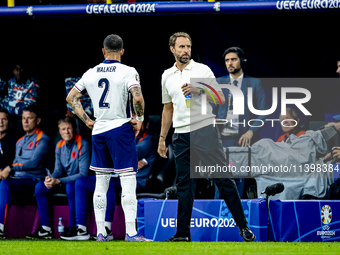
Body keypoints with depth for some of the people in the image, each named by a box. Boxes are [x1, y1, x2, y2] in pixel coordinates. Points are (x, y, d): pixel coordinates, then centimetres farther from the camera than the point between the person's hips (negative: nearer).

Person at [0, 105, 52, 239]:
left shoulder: (43, 140, -1)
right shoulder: (20, 142, 26)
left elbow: (35, 163, -14)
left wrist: (11, 168, -18)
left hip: (32, 181, -7)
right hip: (17, 180, 7)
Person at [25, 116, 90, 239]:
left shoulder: (82, 144, -16)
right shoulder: (59, 146, 6)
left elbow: (83, 173, -21)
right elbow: (58, 170, 7)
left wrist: (58, 181, -26)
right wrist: (50, 178, -19)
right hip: (65, 181, 7)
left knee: (70, 186, -39)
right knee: (39, 186, -12)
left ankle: (73, 228, -32)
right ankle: (46, 229, -13)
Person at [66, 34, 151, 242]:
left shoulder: (91, 74, 8)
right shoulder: (127, 72, -8)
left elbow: (71, 97, 15)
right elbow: (138, 98, -21)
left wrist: (86, 120, 15)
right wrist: (139, 119, -5)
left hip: (98, 130, 5)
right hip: (121, 128, -5)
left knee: (101, 183, 10)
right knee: (128, 182, -4)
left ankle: (100, 232, 10)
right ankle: (131, 232, -9)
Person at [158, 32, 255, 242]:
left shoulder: (203, 70, 1)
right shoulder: (167, 76, 14)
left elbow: (220, 99, -2)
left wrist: (198, 90, -17)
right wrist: (162, 138, 22)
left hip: (205, 132, -4)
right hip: (181, 136, 4)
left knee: (223, 178, -6)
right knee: (184, 185, 4)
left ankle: (243, 226, -1)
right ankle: (183, 234, 7)